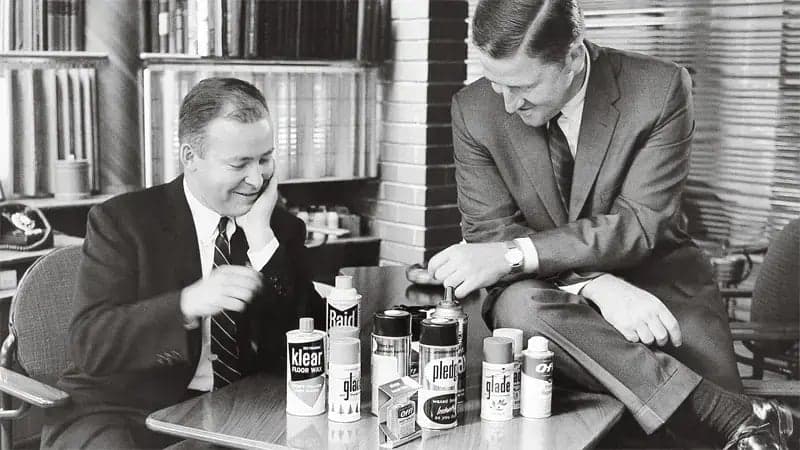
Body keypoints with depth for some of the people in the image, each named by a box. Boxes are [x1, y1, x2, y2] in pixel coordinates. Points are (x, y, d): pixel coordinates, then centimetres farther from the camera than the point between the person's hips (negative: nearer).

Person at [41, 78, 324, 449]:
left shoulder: (282, 229, 4)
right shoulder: (122, 221, -4)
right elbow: (89, 345, -13)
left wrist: (261, 238, -12)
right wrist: (187, 304, -28)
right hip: (127, 415, -3)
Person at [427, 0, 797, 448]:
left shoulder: (661, 90, -14)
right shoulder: (474, 110, -8)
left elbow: (639, 224, -18)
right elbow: (491, 232, -9)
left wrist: (513, 255, -30)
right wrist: (598, 285, -26)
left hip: (658, 283, -2)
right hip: (551, 292, 2)